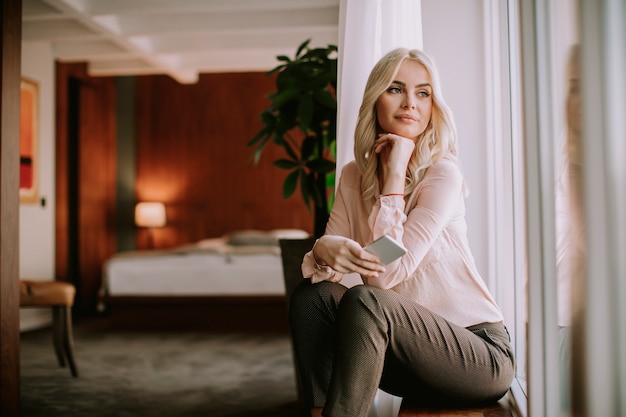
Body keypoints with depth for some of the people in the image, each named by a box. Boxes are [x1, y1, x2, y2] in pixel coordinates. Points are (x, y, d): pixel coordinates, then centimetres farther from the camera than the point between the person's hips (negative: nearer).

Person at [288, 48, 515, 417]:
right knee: (312, 294, -17)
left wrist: (396, 173, -19)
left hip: (479, 353, -5)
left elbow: (387, 273, -22)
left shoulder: (443, 173, -14)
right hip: (409, 354, 5)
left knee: (364, 301, -30)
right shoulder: (355, 175, 4)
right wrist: (324, 249, -27)